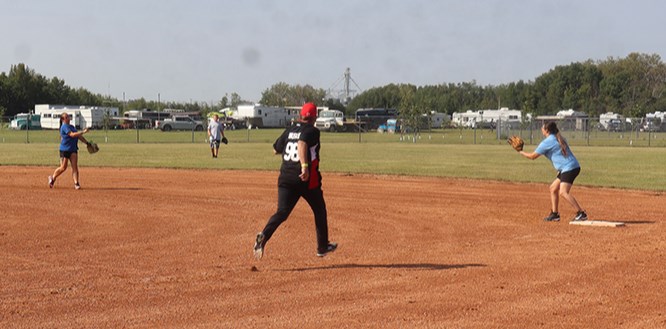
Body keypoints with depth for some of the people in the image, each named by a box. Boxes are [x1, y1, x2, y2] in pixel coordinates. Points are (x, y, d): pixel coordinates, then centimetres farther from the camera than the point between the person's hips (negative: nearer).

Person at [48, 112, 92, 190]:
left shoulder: (72, 127, 15)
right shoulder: (64, 127, -12)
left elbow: (78, 136, 17)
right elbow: (72, 134, -24)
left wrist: (87, 143, 9)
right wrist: (83, 132, -27)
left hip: (73, 149, 7)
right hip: (64, 149, -7)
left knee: (75, 167, -5)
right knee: (63, 168, 1)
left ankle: (76, 183, -9)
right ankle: (52, 178, 24)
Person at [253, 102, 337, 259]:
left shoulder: (290, 129, 12)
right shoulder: (312, 131, -7)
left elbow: (276, 149, 18)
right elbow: (302, 144, -27)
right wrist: (305, 166, -38)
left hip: (286, 178, 5)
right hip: (307, 179, -5)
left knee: (282, 211, -2)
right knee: (319, 211, 16)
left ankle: (264, 236, -28)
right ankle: (322, 247, 26)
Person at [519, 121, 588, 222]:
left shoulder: (547, 142, -9)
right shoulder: (558, 139, 18)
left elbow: (533, 156, -3)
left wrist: (521, 152, 11)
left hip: (569, 168, -10)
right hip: (570, 168, 10)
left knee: (563, 192, -20)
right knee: (553, 188, 16)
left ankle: (581, 213, -24)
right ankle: (554, 214, 19)